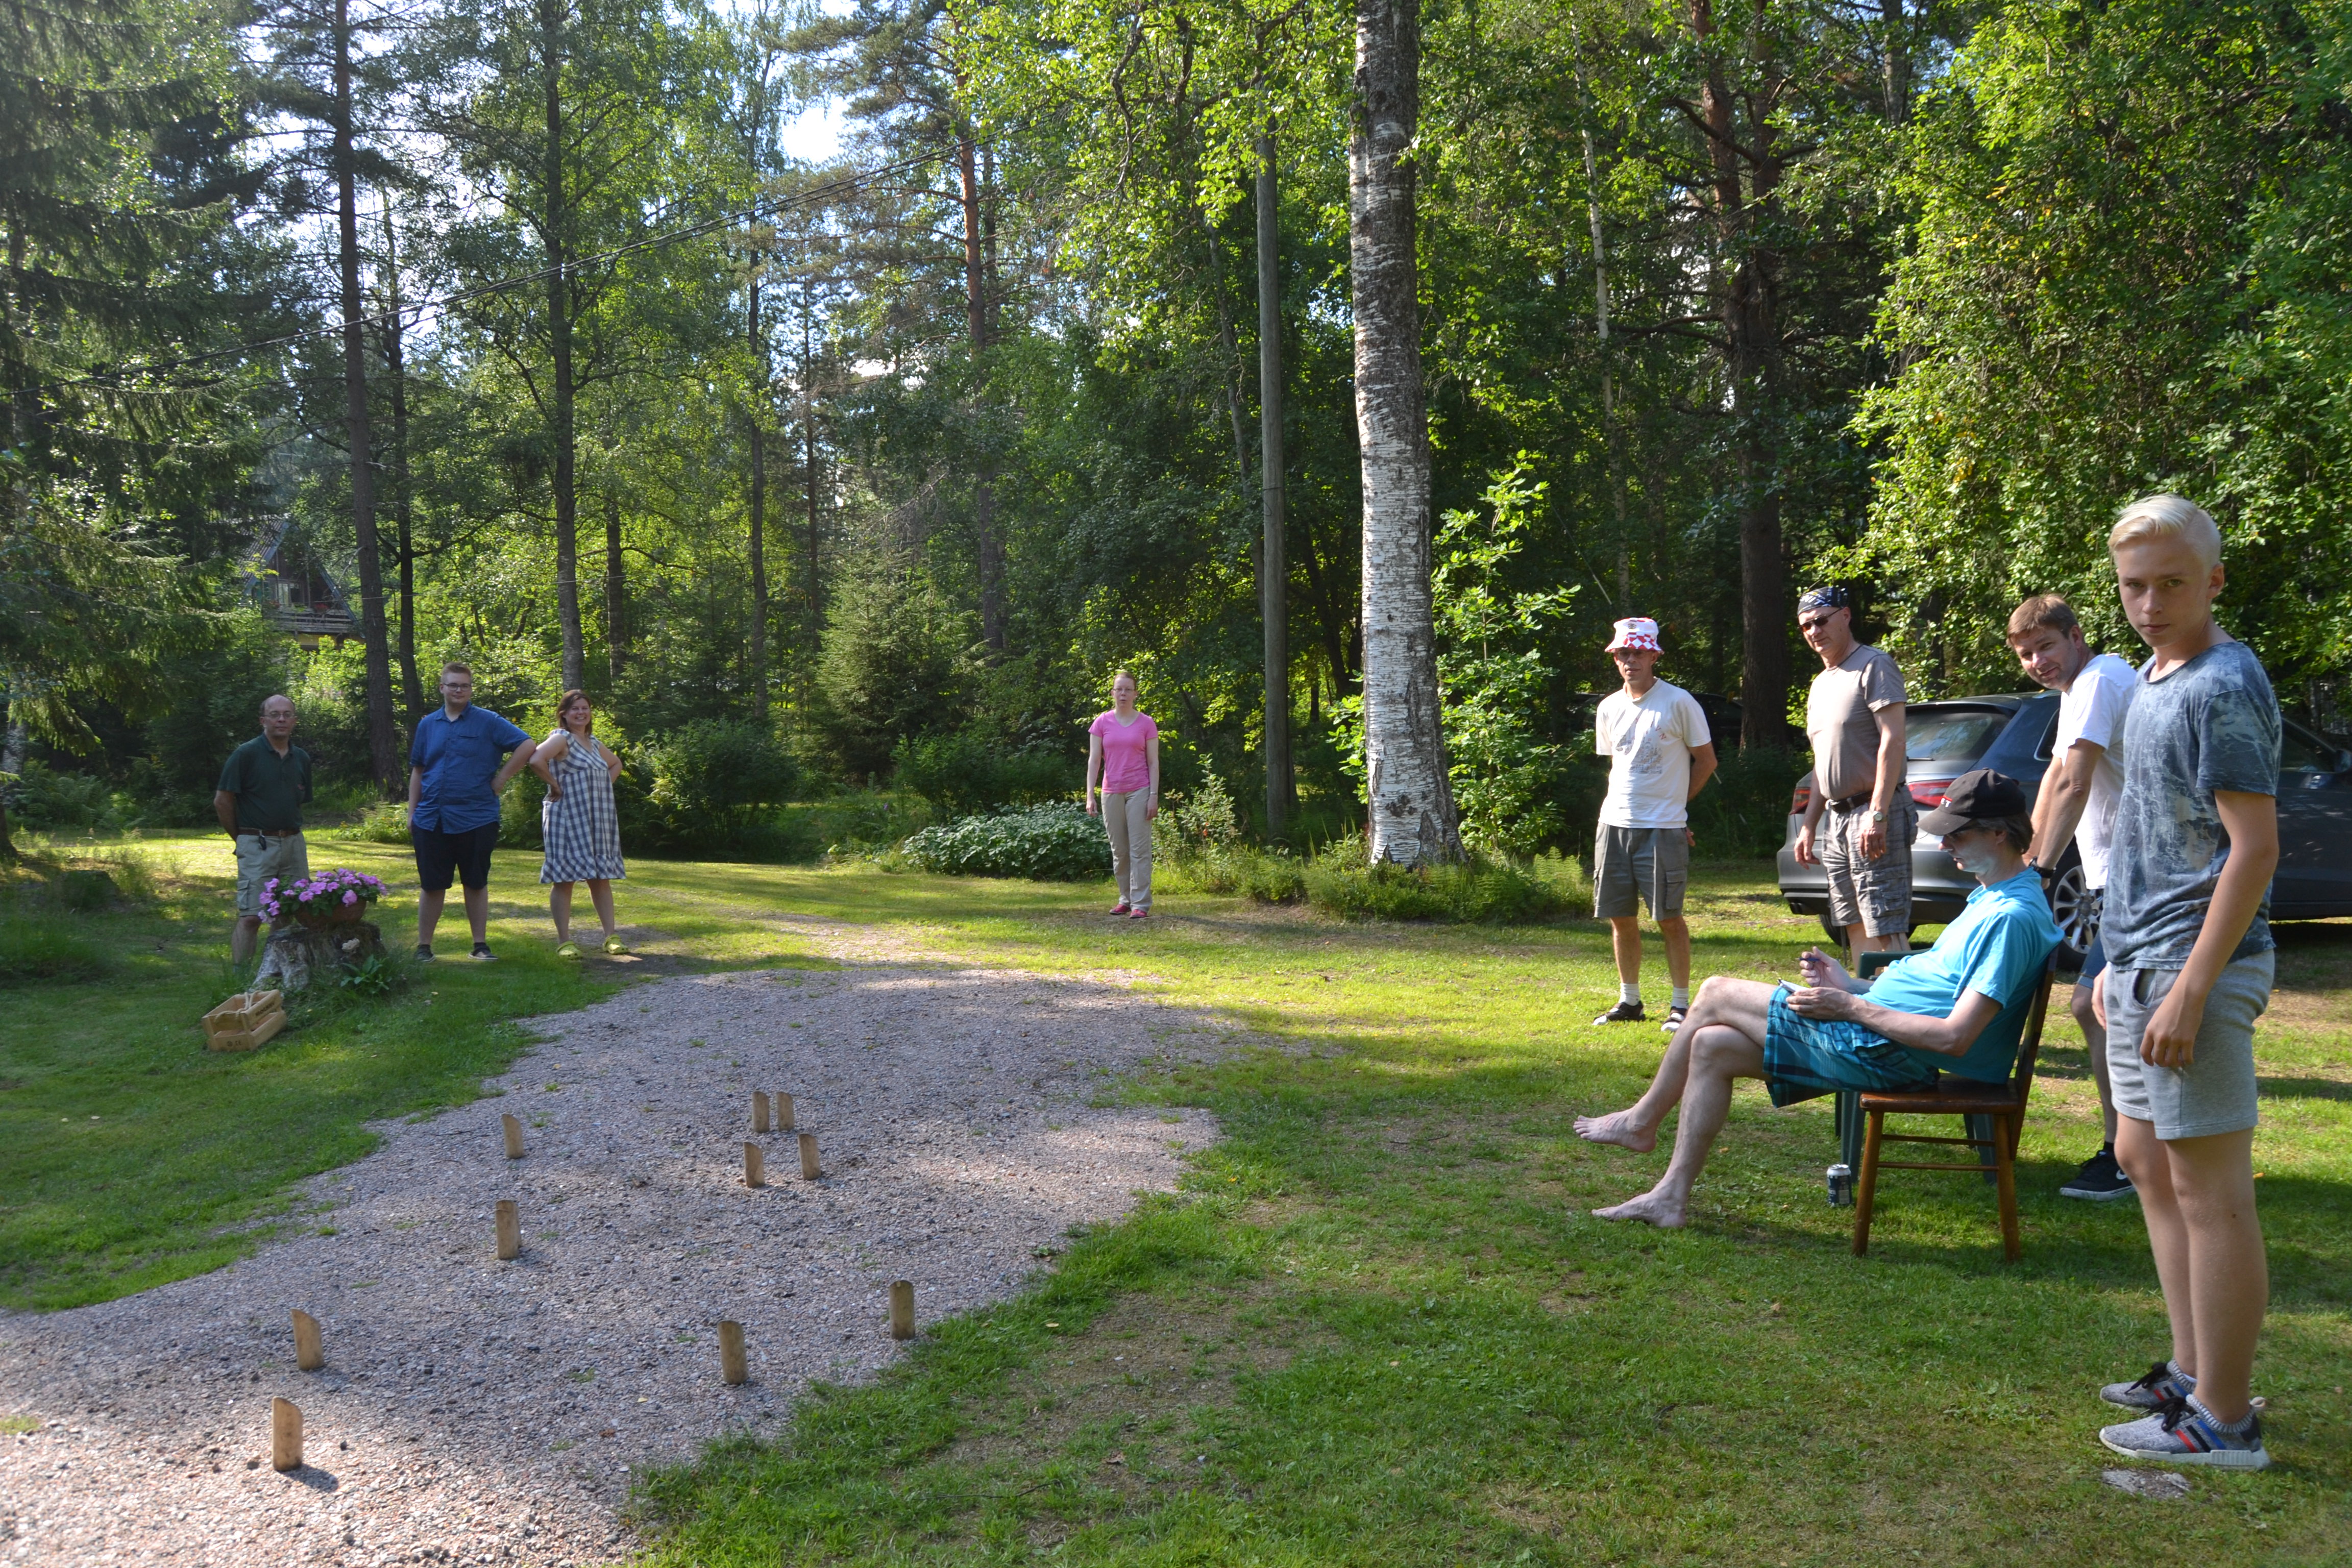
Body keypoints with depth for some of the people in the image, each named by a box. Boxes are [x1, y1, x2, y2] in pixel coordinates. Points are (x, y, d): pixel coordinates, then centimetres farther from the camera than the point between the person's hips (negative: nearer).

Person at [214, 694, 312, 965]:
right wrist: (241, 838, 2)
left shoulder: (302, 758, 11)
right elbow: (222, 801, -4)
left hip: (294, 843, 6)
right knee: (251, 917, -8)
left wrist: (291, 832, 14)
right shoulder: (246, 754, -6)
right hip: (257, 845, -6)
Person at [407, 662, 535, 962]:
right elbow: (417, 771, 16)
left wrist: (501, 779, -9)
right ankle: (424, 946, 15)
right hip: (431, 820, 2)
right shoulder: (428, 724, 10)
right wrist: (412, 812, 11)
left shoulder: (488, 722, -1)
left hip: (475, 820, -2)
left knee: (476, 883, 7)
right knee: (431, 885, 7)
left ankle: (480, 945, 15)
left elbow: (527, 746, -7)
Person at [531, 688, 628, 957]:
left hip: (598, 821, 7)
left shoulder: (595, 743, 15)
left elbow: (616, 764, 34)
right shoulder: (561, 738, -8)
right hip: (567, 820, -7)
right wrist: (555, 786, -16)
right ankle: (564, 941, 3)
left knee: (601, 878, 7)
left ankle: (611, 937, 11)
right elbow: (536, 760, -27)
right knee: (564, 878, -2)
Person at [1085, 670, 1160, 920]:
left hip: (1139, 791, -2)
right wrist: (1090, 796, -5)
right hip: (1112, 793, 2)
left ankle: (1141, 903, -4)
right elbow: (1094, 760, 3)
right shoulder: (1102, 723, 5)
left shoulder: (1146, 724, 2)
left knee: (1139, 849, -5)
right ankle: (1126, 899, 18)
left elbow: (1153, 763, 2)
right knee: (1119, 850, 8)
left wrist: (1154, 796, -6)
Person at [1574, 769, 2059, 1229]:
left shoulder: (2012, 917, -20)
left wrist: (1851, 1006, -16)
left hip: (1883, 1052, -11)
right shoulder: (1990, 896, 13)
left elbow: (1954, 1037, -25)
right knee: (1712, 1046, 6)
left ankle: (1641, 1122, 15)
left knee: (1716, 995, -4)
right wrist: (1854, 986, 10)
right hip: (1870, 1026, 11)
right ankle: (1671, 1196, 10)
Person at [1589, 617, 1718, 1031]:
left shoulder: (1679, 703, -6)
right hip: (1614, 825, 5)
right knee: (1620, 917, 8)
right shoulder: (1608, 709, 9)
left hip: (1663, 829, -5)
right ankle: (1629, 1001, 20)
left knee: (1669, 918, -3)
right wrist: (1627, 802, 11)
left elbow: (1706, 760, 2)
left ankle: (1681, 1004, 8)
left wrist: (1674, 802, 5)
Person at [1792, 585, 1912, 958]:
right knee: (1855, 928, 11)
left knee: (1886, 932, -12)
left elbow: (1892, 742, -16)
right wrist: (1809, 825, 18)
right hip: (1836, 818, 9)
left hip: (1874, 815, -9)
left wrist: (1877, 815, -23)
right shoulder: (1820, 685, 19)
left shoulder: (1873, 666, -7)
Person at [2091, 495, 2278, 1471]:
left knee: (2210, 1192, -3)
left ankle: (2224, 1422, 6)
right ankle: (2194, 1373, 30)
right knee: (2147, 1163, 17)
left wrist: (2190, 987, -23)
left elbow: (2254, 849, -20)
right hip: (2144, 962, 10)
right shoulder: (2153, 681, 14)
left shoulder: (2224, 686, -14)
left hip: (2194, 969, -10)